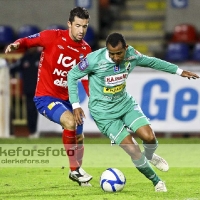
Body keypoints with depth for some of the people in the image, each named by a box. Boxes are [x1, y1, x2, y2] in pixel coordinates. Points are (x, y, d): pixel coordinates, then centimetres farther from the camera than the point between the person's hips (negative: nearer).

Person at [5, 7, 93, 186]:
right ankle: (75, 169, -14)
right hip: (46, 97, -6)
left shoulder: (85, 50, 0)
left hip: (66, 99, 6)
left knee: (79, 138, 14)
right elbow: (28, 41, -7)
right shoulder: (52, 37, -14)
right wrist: (16, 45, -29)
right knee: (70, 122, -31)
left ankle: (76, 172, 44)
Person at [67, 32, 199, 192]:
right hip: (104, 113, -4)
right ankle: (157, 182, 9)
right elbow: (72, 75, -11)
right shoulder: (94, 59, -23)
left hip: (126, 103, 4)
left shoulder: (132, 55, -10)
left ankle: (149, 156, 22)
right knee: (133, 150, -14)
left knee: (149, 137, -17)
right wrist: (76, 105, -16)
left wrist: (179, 71, 14)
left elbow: (151, 61, 10)